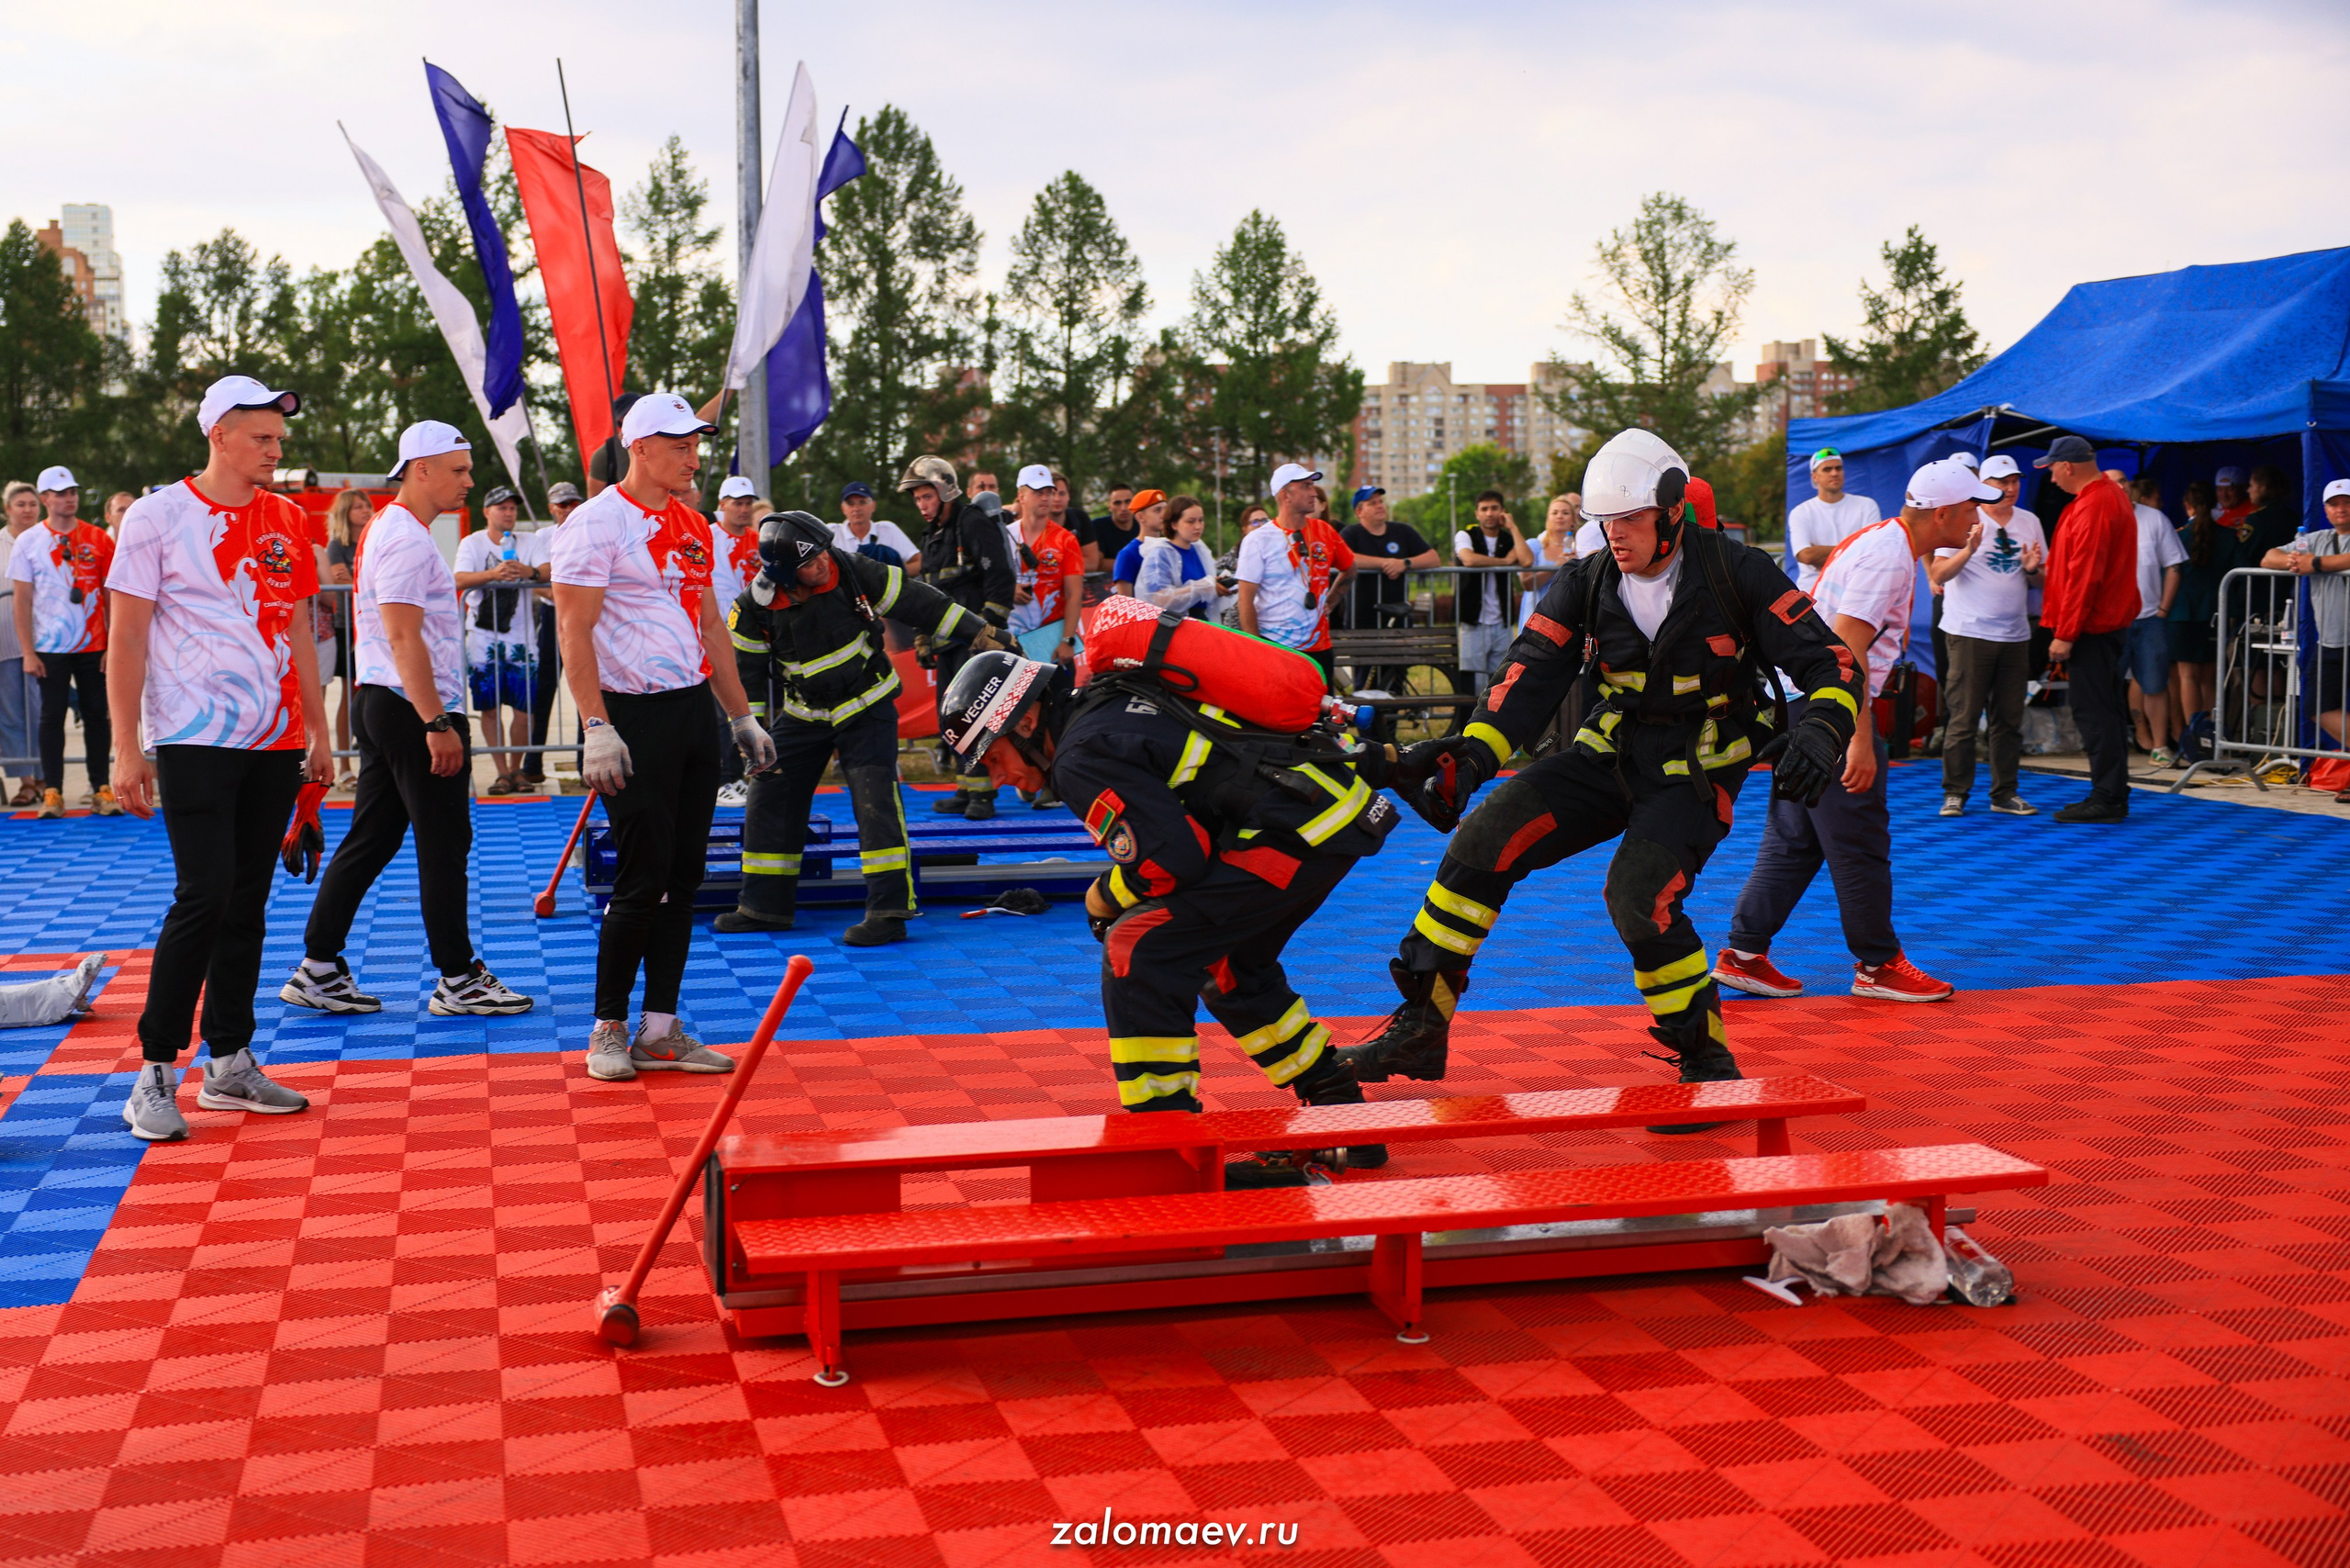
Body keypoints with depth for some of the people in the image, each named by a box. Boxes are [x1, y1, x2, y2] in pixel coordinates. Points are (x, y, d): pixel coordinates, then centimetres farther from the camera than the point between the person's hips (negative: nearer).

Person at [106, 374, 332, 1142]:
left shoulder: (287, 520, 11)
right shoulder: (158, 516, -4)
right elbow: (126, 640, -6)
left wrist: (318, 731, 15)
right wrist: (127, 749, -11)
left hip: (275, 741, 5)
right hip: (195, 739, -5)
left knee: (249, 901, 8)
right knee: (204, 896, -12)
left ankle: (229, 1063, 17)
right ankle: (155, 1071, -2)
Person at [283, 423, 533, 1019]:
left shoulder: (390, 530, 18)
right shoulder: (407, 539, -15)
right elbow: (404, 639, -22)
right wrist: (438, 724, -24)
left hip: (382, 706, 10)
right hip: (413, 710, -10)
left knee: (370, 840, 11)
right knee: (444, 843, -4)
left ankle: (318, 969, 14)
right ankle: (456, 980, 3)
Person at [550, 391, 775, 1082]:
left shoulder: (693, 526, 14)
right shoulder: (596, 524, -9)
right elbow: (574, 630, -13)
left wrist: (741, 716, 18)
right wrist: (595, 727, -20)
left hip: (695, 709, 7)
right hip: (634, 717, -7)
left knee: (683, 877, 7)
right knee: (641, 881, -6)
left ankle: (661, 1031, 14)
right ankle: (608, 1029, 8)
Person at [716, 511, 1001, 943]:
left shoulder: (852, 570, -19)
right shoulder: (754, 607, -16)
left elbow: (914, 600, -10)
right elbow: (747, 673, -3)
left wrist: (978, 632, -7)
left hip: (867, 708, -3)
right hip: (802, 714, 3)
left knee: (874, 798, -16)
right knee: (770, 796, 6)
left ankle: (889, 911, -13)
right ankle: (765, 906, 21)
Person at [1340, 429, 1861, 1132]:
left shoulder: (1736, 574, -13)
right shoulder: (1585, 585, -3)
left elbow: (1829, 661, -14)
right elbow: (1528, 677, -10)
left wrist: (1820, 733, -36)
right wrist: (1469, 760, -26)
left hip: (1696, 775, -4)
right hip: (1610, 757, 4)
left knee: (1639, 894, -28)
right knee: (1485, 838, -13)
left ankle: (1707, 1060, -7)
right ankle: (1420, 1027, -5)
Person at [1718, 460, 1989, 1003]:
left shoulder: (1886, 541, 16)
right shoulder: (1888, 556, -16)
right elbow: (1846, 647, -24)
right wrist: (1860, 739, -27)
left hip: (1800, 702, 10)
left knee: (1794, 837, 12)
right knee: (1859, 842, -1)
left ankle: (1743, 953, 13)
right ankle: (1878, 964, 9)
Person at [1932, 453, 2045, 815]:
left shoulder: (2029, 523, 12)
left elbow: (2041, 581, 17)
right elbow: (1939, 574, -9)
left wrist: (2031, 569, -5)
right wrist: (1969, 549, -24)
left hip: (2015, 635, 5)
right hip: (1969, 633, -5)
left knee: (2009, 719, 7)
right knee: (1964, 718, -5)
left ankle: (2004, 793, 13)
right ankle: (1955, 793, 2)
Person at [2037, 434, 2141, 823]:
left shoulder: (2092, 507, -18)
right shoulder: (2112, 496, 15)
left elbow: (2083, 576, -22)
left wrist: (2065, 634, -20)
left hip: (2091, 627, -11)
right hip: (2110, 620, 11)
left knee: (2093, 710, -7)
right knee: (2107, 709, 14)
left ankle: (2106, 799, -6)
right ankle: (2113, 796, 20)